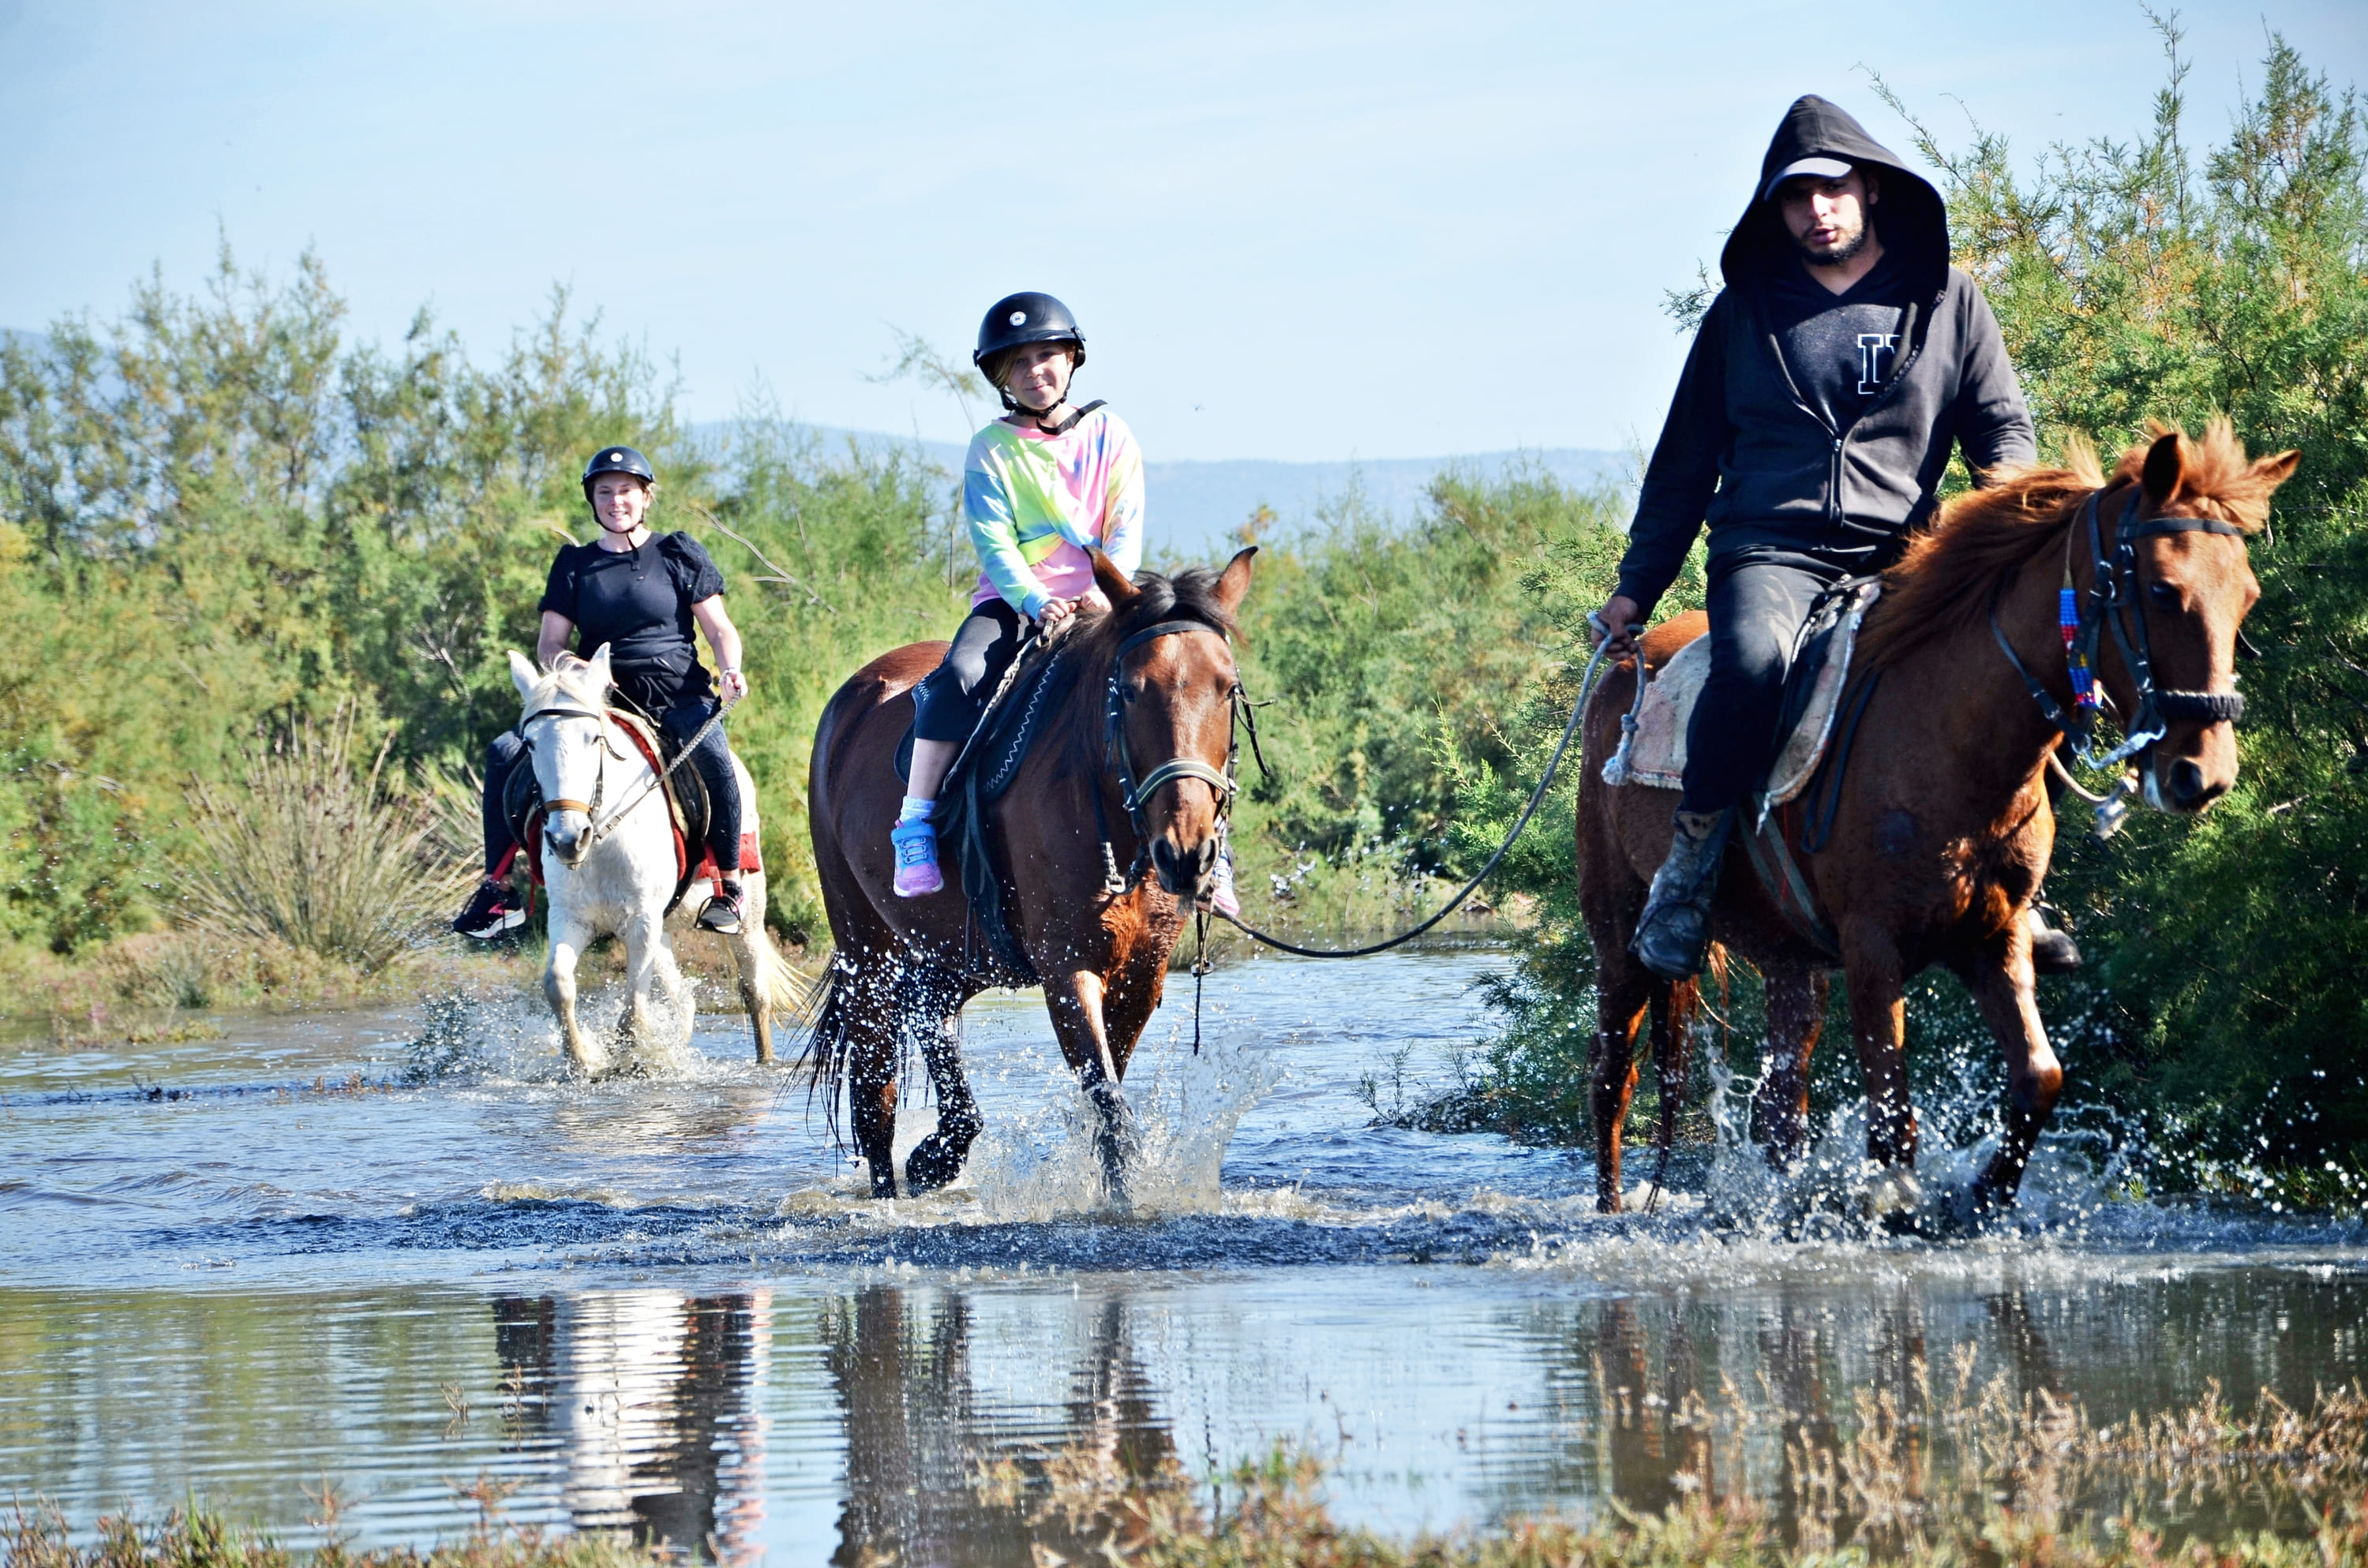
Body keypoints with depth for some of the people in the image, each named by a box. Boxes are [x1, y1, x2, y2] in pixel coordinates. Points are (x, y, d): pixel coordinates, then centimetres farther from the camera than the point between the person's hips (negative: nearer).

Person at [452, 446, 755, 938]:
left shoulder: (679, 555, 7)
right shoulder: (575, 565, 13)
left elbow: (720, 629, 5)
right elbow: (550, 643, 10)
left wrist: (731, 671, -17)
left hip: (677, 695, -3)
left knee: (711, 755, -37)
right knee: (505, 753, -17)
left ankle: (729, 885, -22)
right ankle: (497, 888, -13)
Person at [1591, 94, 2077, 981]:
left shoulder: (1946, 301, 14)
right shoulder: (1742, 314, 15)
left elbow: (2003, 423, 13)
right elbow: (1684, 465, 21)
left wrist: (2005, 484, -12)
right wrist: (1634, 591, 17)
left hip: (1901, 551, 1)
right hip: (1769, 549, -1)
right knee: (1752, 659, -36)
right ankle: (1688, 872, -23)